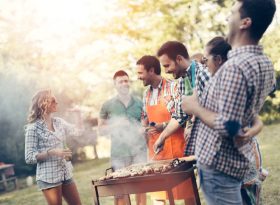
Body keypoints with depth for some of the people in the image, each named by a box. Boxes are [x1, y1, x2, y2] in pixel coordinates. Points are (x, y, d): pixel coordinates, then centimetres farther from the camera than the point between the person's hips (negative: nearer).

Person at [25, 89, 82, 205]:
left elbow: (78, 132, 17)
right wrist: (51, 152, -21)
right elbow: (29, 158, -12)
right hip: (48, 177, -6)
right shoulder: (33, 128, -10)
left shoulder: (59, 122, 7)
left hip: (66, 173, 6)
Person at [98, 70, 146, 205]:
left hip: (139, 149, 1)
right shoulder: (108, 105, 4)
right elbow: (101, 129, 6)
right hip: (119, 152, -1)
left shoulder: (139, 103, 8)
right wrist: (115, 125, -10)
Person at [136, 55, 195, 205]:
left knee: (185, 188, 2)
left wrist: (163, 126, -22)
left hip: (175, 147, -6)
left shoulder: (172, 87, -10)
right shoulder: (146, 94, 12)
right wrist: (144, 128, 4)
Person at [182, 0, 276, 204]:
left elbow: (228, 127, -28)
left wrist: (195, 107, -14)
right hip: (239, 159, 9)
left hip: (219, 163, -9)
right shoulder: (265, 64, 5)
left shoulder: (235, 66, -25)